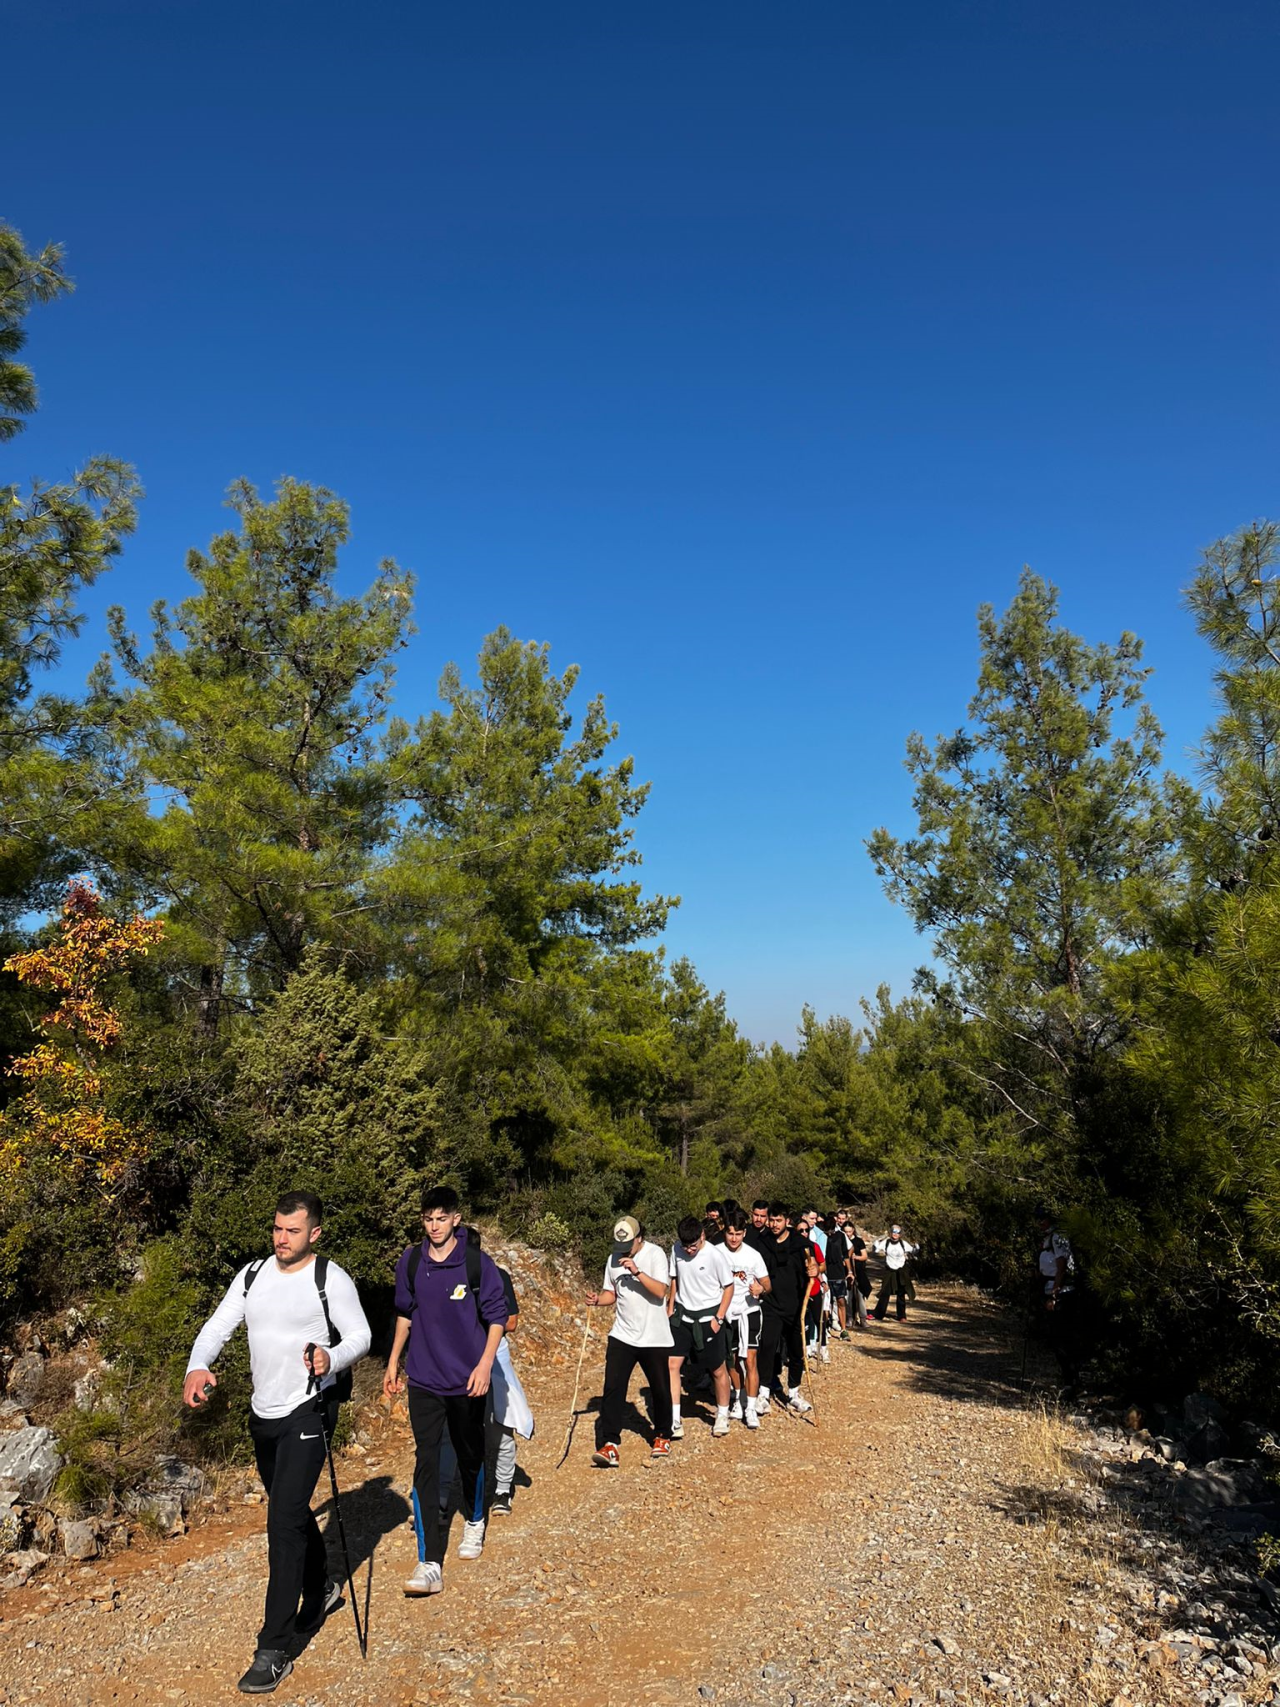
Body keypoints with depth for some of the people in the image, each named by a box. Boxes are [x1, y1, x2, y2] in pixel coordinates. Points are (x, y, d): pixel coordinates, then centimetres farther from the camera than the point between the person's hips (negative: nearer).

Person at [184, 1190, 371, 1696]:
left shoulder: (332, 1279, -13)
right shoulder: (252, 1275, 3)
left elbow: (360, 1336, -12)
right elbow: (218, 1326, -1)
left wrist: (332, 1358, -34)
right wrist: (197, 1367, -21)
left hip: (307, 1413, -6)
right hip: (263, 1413, 7)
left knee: (284, 1524, -11)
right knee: (292, 1512, 23)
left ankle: (275, 1651, -1)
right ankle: (320, 1590, 47)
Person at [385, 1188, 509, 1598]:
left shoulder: (477, 1263, -12)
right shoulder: (410, 1262, -2)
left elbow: (497, 1317, -6)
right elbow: (405, 1314, 12)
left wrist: (485, 1365, -15)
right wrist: (393, 1362, 14)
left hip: (467, 1380, -1)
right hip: (423, 1380, 2)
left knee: (470, 1455, 16)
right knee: (425, 1461, -6)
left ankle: (474, 1523, 43)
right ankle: (429, 1564, -2)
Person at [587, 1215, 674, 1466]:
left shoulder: (655, 1254, -11)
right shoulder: (614, 1260, 5)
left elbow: (660, 1291, -20)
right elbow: (612, 1293, 14)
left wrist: (637, 1271, -30)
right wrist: (597, 1300, -7)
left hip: (654, 1337, -3)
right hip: (622, 1335, 3)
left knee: (660, 1389, 9)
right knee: (612, 1387, -10)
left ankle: (662, 1437, 31)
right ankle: (610, 1445, -8)